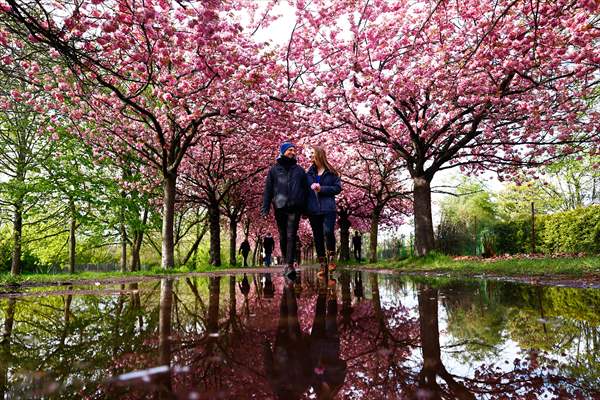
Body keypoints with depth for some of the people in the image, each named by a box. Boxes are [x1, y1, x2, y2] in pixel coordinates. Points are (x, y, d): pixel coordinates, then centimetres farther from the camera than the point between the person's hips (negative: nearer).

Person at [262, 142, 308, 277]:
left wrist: (305, 209, 8)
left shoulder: (300, 170, 14)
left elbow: (305, 189, 15)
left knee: (291, 236, -10)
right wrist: (265, 208, -1)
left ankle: (290, 265, -12)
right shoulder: (274, 170, 10)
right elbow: (268, 189, 8)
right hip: (280, 208, 1)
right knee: (283, 237, 8)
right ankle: (287, 262, 22)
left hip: (295, 208, 0)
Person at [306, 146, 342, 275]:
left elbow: (338, 188, -1)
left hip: (328, 208, -3)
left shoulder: (331, 172, 4)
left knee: (328, 231, -21)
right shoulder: (309, 173, 12)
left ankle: (331, 257, 2)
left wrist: (322, 189, -12)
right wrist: (304, 210, 5)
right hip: (313, 210, 3)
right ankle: (322, 264, 15)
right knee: (317, 237, 5)